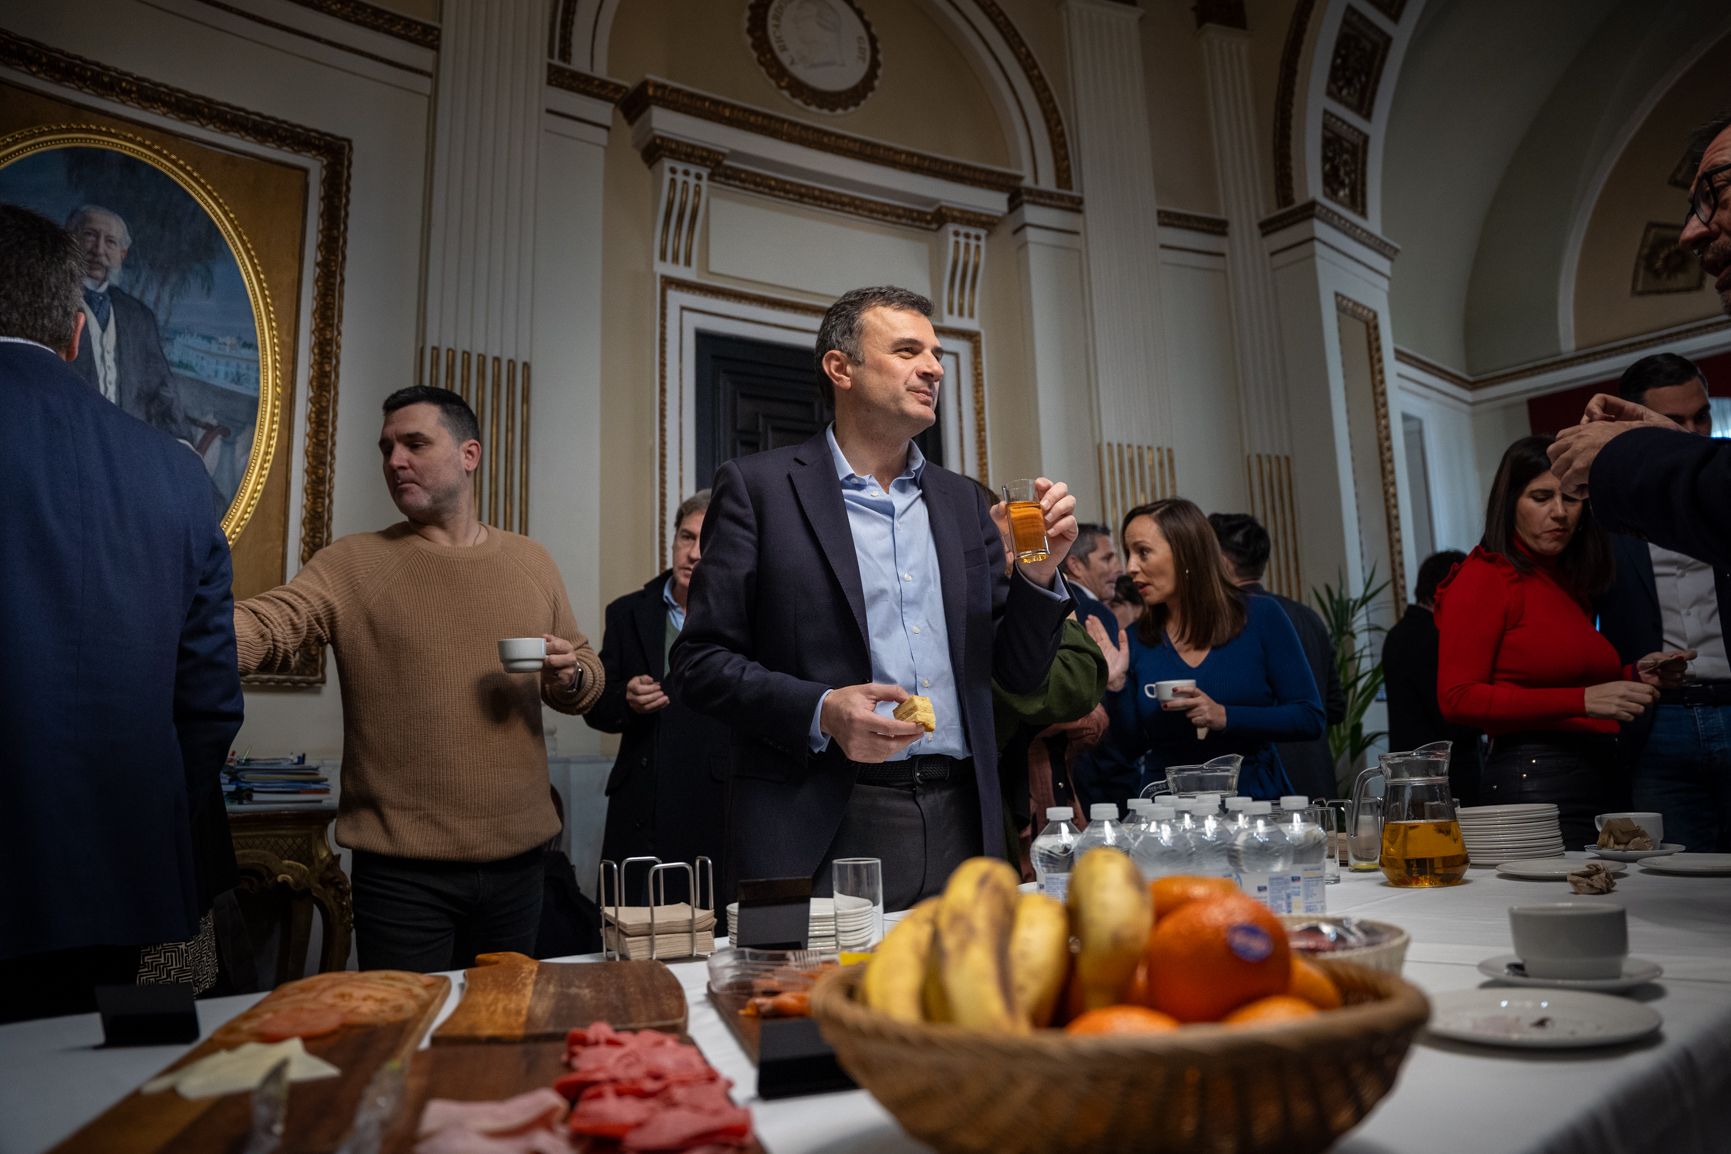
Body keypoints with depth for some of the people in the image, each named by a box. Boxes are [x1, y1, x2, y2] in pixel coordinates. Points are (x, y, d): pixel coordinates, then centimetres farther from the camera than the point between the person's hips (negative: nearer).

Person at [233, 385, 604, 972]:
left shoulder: (530, 562, 7)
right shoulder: (351, 563, -2)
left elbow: (588, 669, 14)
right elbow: (263, 624, -17)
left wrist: (572, 676, -8)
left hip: (517, 858, 3)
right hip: (401, 869, -3)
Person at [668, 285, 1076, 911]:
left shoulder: (963, 500, 14)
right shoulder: (758, 486, 0)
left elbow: (1019, 673, 15)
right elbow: (698, 663, -4)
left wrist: (1039, 572, -2)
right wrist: (820, 712, -18)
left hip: (958, 821, 5)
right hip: (822, 834, -4)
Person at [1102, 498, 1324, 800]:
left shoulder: (1261, 616, -1)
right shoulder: (1135, 641, 4)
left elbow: (1310, 719, -2)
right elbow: (1131, 749, 5)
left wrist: (1225, 717, -14)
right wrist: (1116, 685, -10)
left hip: (1256, 796, -1)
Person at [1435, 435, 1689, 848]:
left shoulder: (1568, 581, 16)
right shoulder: (1483, 578, -5)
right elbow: (1458, 698, -14)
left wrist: (1635, 676, 7)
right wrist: (1583, 700, -16)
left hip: (1606, 777, 7)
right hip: (1535, 783, -7)